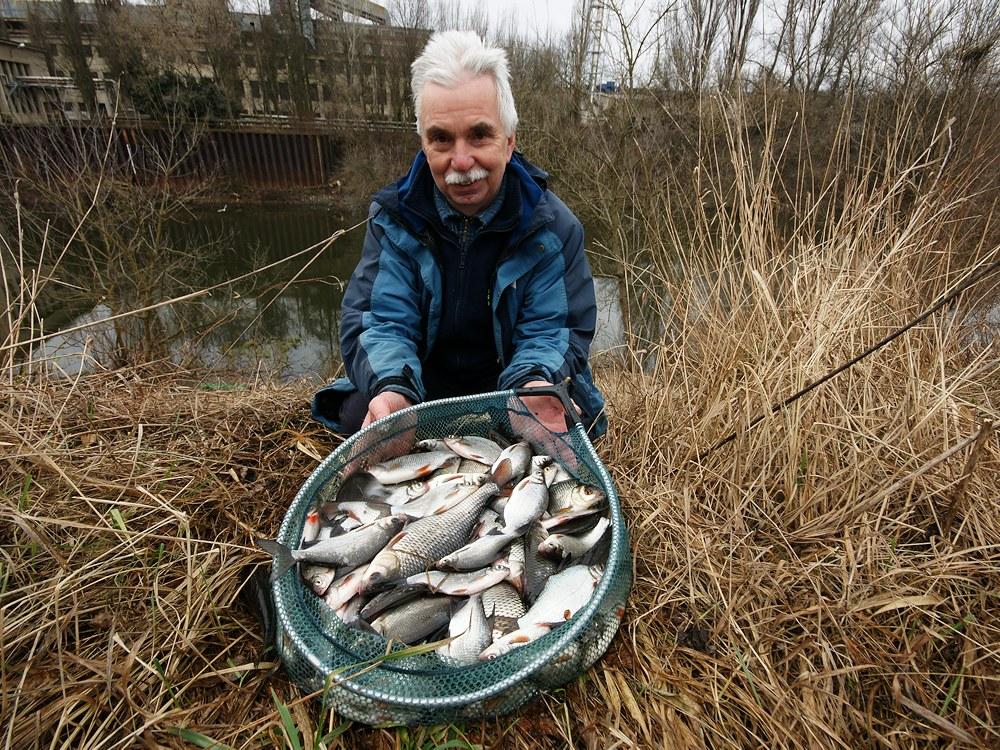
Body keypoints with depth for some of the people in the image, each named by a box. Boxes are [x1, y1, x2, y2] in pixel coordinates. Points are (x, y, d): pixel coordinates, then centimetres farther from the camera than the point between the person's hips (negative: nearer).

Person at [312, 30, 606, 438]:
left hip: (507, 385, 0)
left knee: (570, 423, -26)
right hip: (419, 388, 1)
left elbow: (550, 330, -12)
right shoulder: (393, 218, -7)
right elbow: (379, 322, -13)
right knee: (359, 415, -25)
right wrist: (392, 388, -36)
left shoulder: (552, 226, -10)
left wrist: (534, 385, -36)